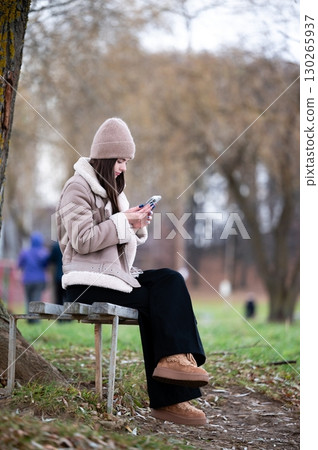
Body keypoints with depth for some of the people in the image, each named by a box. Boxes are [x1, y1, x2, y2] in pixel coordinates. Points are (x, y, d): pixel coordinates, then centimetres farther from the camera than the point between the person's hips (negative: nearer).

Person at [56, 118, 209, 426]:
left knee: (171, 280, -17)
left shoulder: (109, 188, 22)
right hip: (87, 281, -8)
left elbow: (124, 240, 22)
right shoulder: (78, 188, -7)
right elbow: (81, 240, -19)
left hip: (115, 273, 8)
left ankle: (175, 358, -23)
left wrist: (139, 226, 1)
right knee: (153, 300, -22)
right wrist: (123, 222, -16)